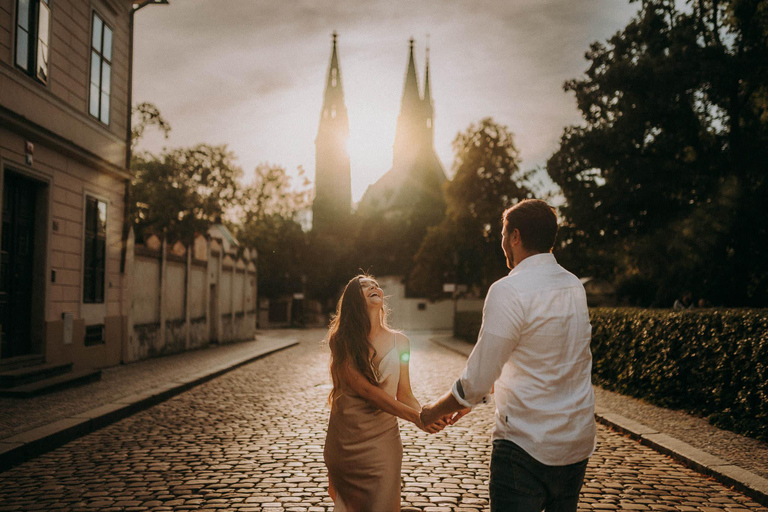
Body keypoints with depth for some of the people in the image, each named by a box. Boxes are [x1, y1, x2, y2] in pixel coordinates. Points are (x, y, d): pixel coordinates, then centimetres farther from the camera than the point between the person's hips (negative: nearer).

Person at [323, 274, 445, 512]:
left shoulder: (399, 341, 3)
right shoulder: (341, 340, -7)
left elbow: (404, 394, 3)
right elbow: (365, 389, -17)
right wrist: (415, 417, -26)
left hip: (382, 441, 1)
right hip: (345, 440, -1)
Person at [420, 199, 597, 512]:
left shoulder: (509, 291, -17)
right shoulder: (574, 287, 7)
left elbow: (477, 381, -17)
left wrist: (433, 412, 1)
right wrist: (472, 397, 20)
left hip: (528, 447, -8)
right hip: (578, 443, 8)